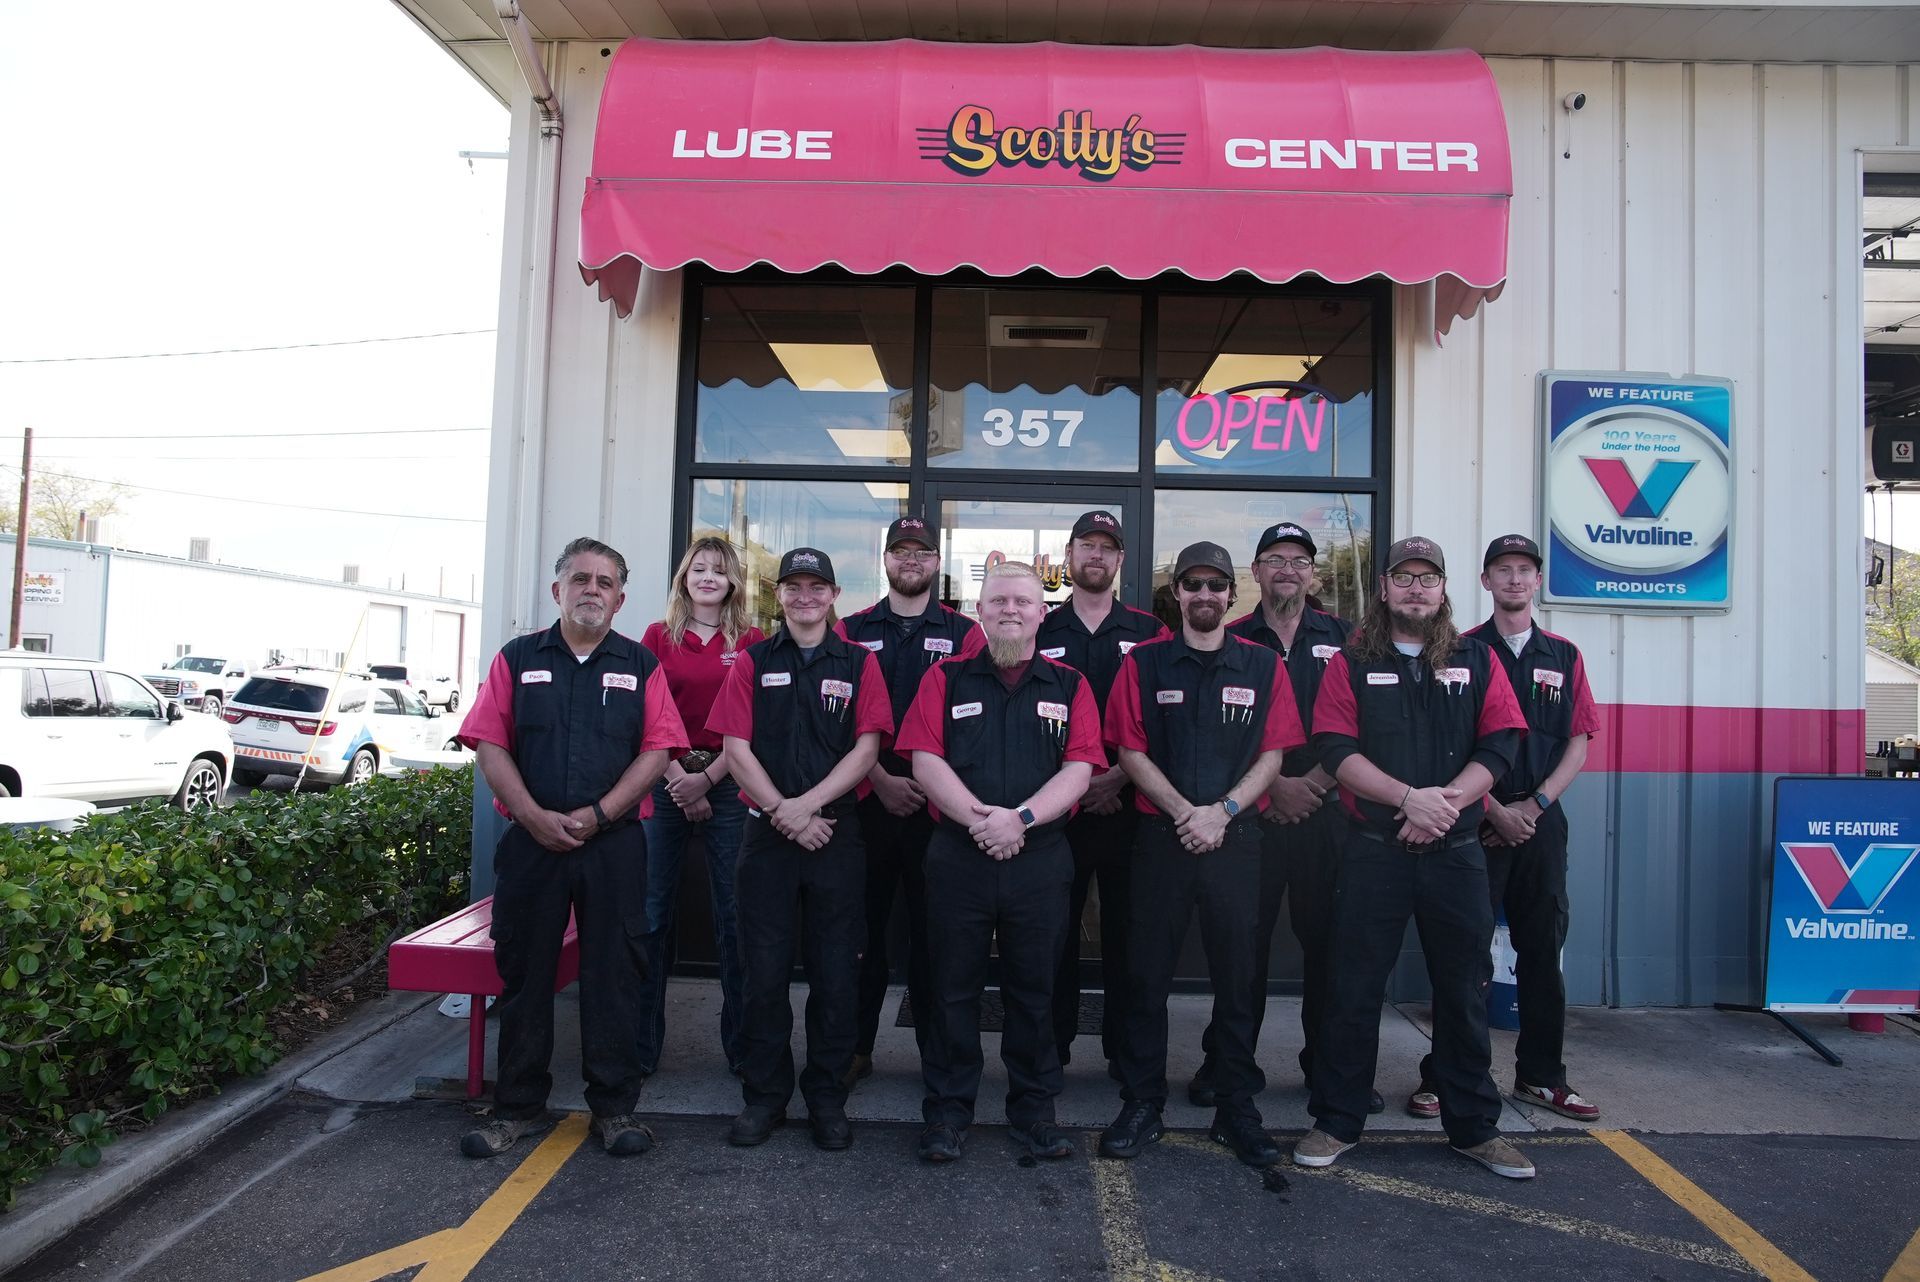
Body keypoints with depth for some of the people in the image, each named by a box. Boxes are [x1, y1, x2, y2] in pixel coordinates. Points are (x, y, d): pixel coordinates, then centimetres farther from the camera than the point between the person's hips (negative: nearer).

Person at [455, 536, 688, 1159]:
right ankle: (518, 1106, 23)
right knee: (523, 973, 8)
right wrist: (535, 816, -12)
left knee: (614, 975, 4)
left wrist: (597, 814, -12)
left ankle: (615, 1107, 17)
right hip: (531, 842, 1)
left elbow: (657, 750, -1)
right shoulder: (517, 659, 8)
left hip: (615, 845, -1)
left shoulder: (640, 665, 7)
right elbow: (489, 745, 1)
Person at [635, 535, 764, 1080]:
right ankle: (641, 1044, 14)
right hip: (666, 782, 1)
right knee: (651, 912, 3)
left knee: (734, 915, 1)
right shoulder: (658, 636, 9)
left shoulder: (751, 642, 6)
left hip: (728, 784, -1)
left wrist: (707, 779, -10)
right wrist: (678, 779, -8)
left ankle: (742, 1046, 11)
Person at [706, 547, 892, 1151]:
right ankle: (763, 1096, 19)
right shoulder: (753, 661, 8)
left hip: (837, 834, 0)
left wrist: (807, 804, -13)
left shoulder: (859, 663, 6)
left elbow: (866, 748, -2)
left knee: (835, 972, 4)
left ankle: (827, 1097, 18)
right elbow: (737, 748, 0)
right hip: (766, 831, 1)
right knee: (763, 970, 5)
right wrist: (784, 815, -10)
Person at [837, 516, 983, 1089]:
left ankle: (938, 1049, 17)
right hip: (868, 797, 1)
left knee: (934, 926, 5)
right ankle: (856, 1047, 16)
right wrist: (882, 780, -8)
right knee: (864, 923, 5)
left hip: (940, 799, 0)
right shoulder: (852, 630, 10)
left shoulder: (963, 632, 8)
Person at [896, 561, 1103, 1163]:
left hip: (1041, 859, 1)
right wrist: (978, 818, -16)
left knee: (1034, 989, 10)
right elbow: (925, 760, -3)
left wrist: (1021, 817, -17)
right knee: (953, 988, 8)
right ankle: (947, 1111, 21)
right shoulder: (946, 679, 6)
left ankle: (1034, 1108, 25)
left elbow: (1079, 769, -3)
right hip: (957, 857, 0)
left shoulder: (1070, 686, 7)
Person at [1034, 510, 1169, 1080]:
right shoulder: (1040, 631, 8)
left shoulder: (1149, 632, 8)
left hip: (1129, 804, 0)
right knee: (1055, 930, 4)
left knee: (1126, 928, 5)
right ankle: (1051, 1046, 16)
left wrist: (1121, 775, -10)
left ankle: (1125, 1048, 17)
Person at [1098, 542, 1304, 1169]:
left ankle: (1237, 1109, 21)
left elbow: (1271, 755, 3)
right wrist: (1185, 812, -12)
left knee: (1237, 976, 7)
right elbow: (1132, 751, -1)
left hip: (1236, 836, 1)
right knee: (1147, 975, 4)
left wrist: (1222, 810, -11)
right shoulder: (1143, 663, 4)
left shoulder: (1263, 665, 7)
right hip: (1160, 834, 0)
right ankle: (1141, 1104, 18)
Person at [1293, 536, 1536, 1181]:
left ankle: (1474, 1126, 26)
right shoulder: (1351, 664, 4)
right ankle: (1336, 1121, 17)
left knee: (1464, 991, 10)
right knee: (1355, 988, 4)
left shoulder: (1477, 661, 10)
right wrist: (1409, 798, -19)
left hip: (1456, 850, 2)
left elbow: (1500, 745, -1)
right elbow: (1336, 750, -7)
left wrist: (1445, 802, -15)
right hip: (1373, 851, -1)